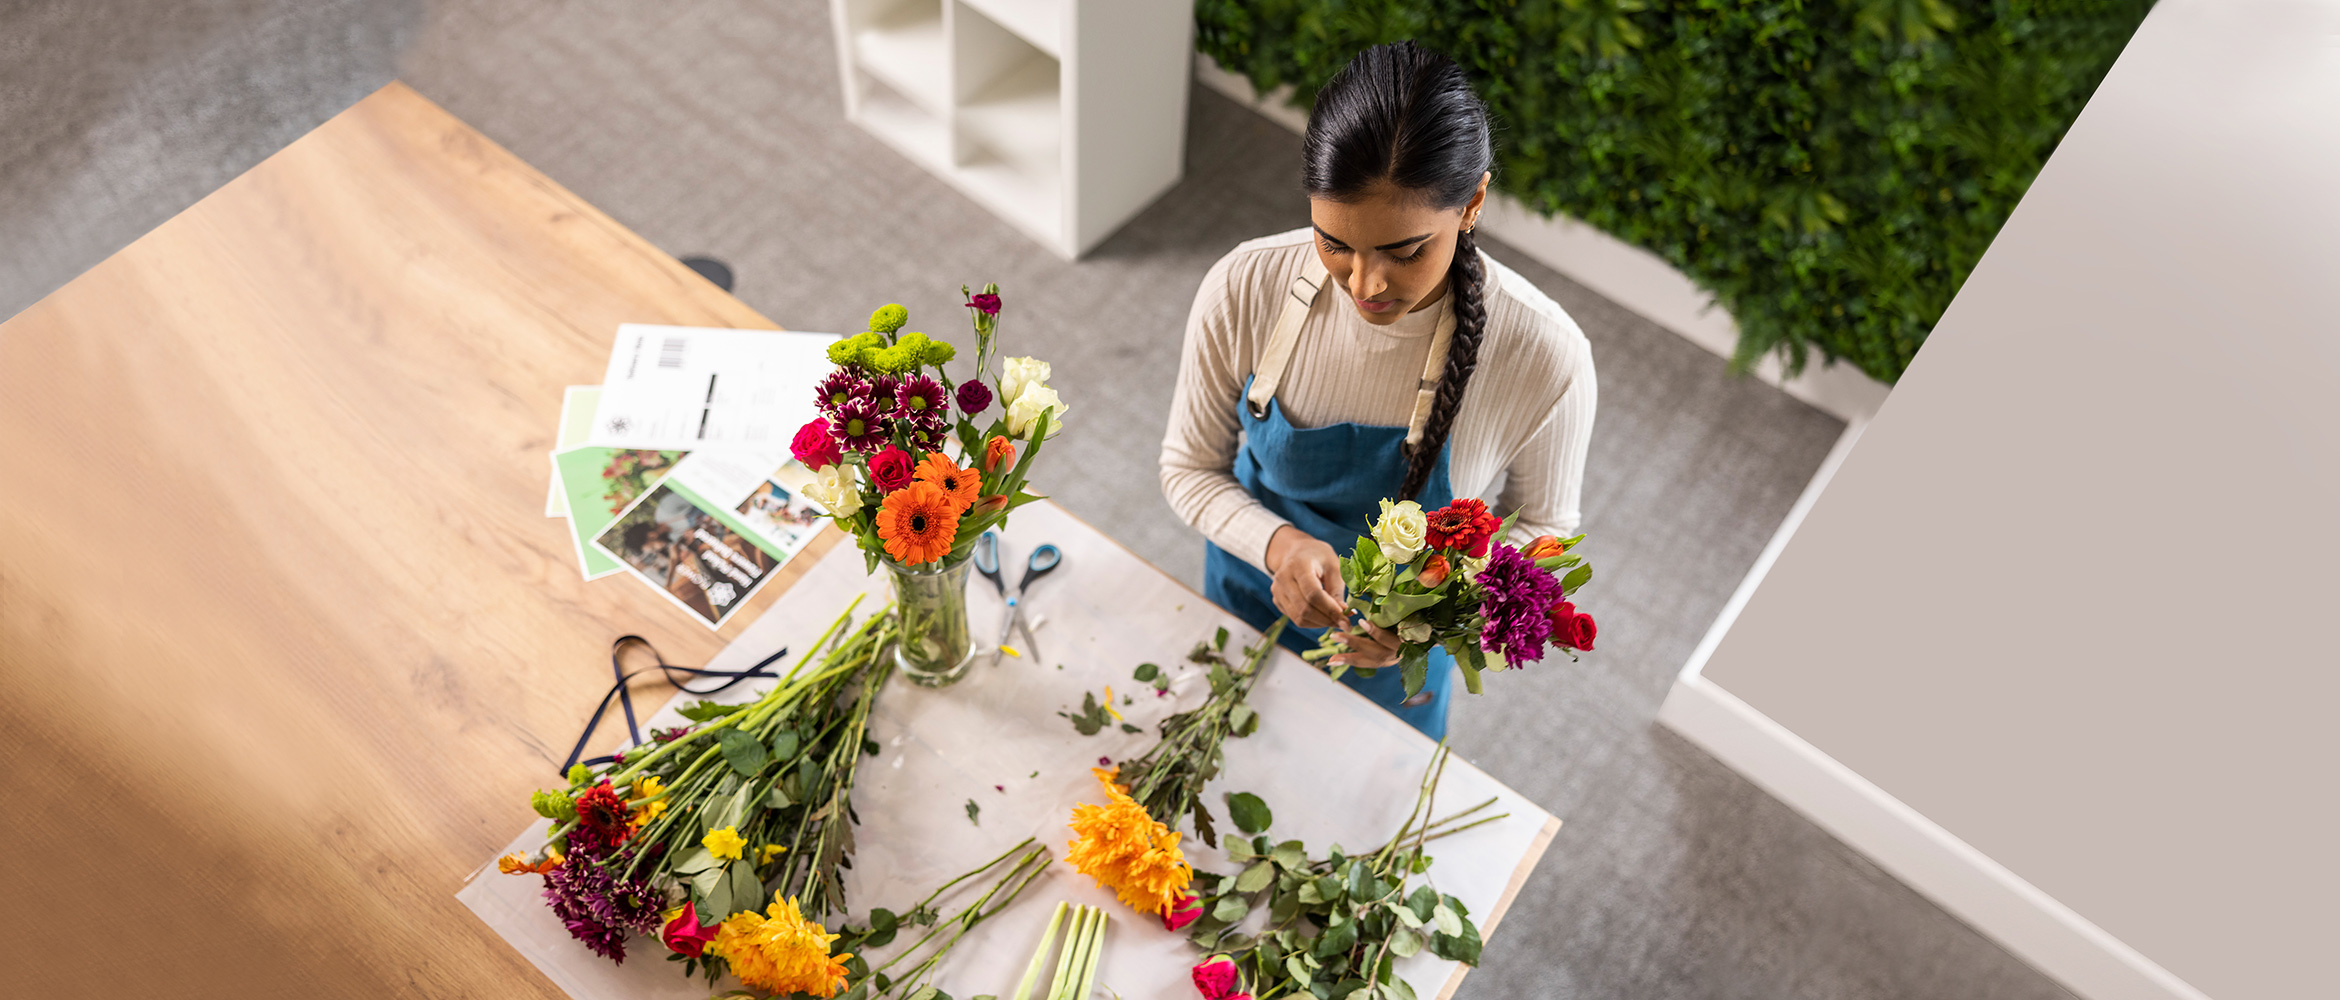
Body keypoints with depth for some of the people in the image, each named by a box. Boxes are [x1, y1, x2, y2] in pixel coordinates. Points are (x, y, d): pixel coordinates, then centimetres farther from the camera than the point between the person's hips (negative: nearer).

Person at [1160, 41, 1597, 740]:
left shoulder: (1545, 360, -34)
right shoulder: (1244, 289, -30)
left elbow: (1541, 525, -14)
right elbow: (1190, 466, -14)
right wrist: (1277, 543, -36)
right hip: (1246, 600, 2)